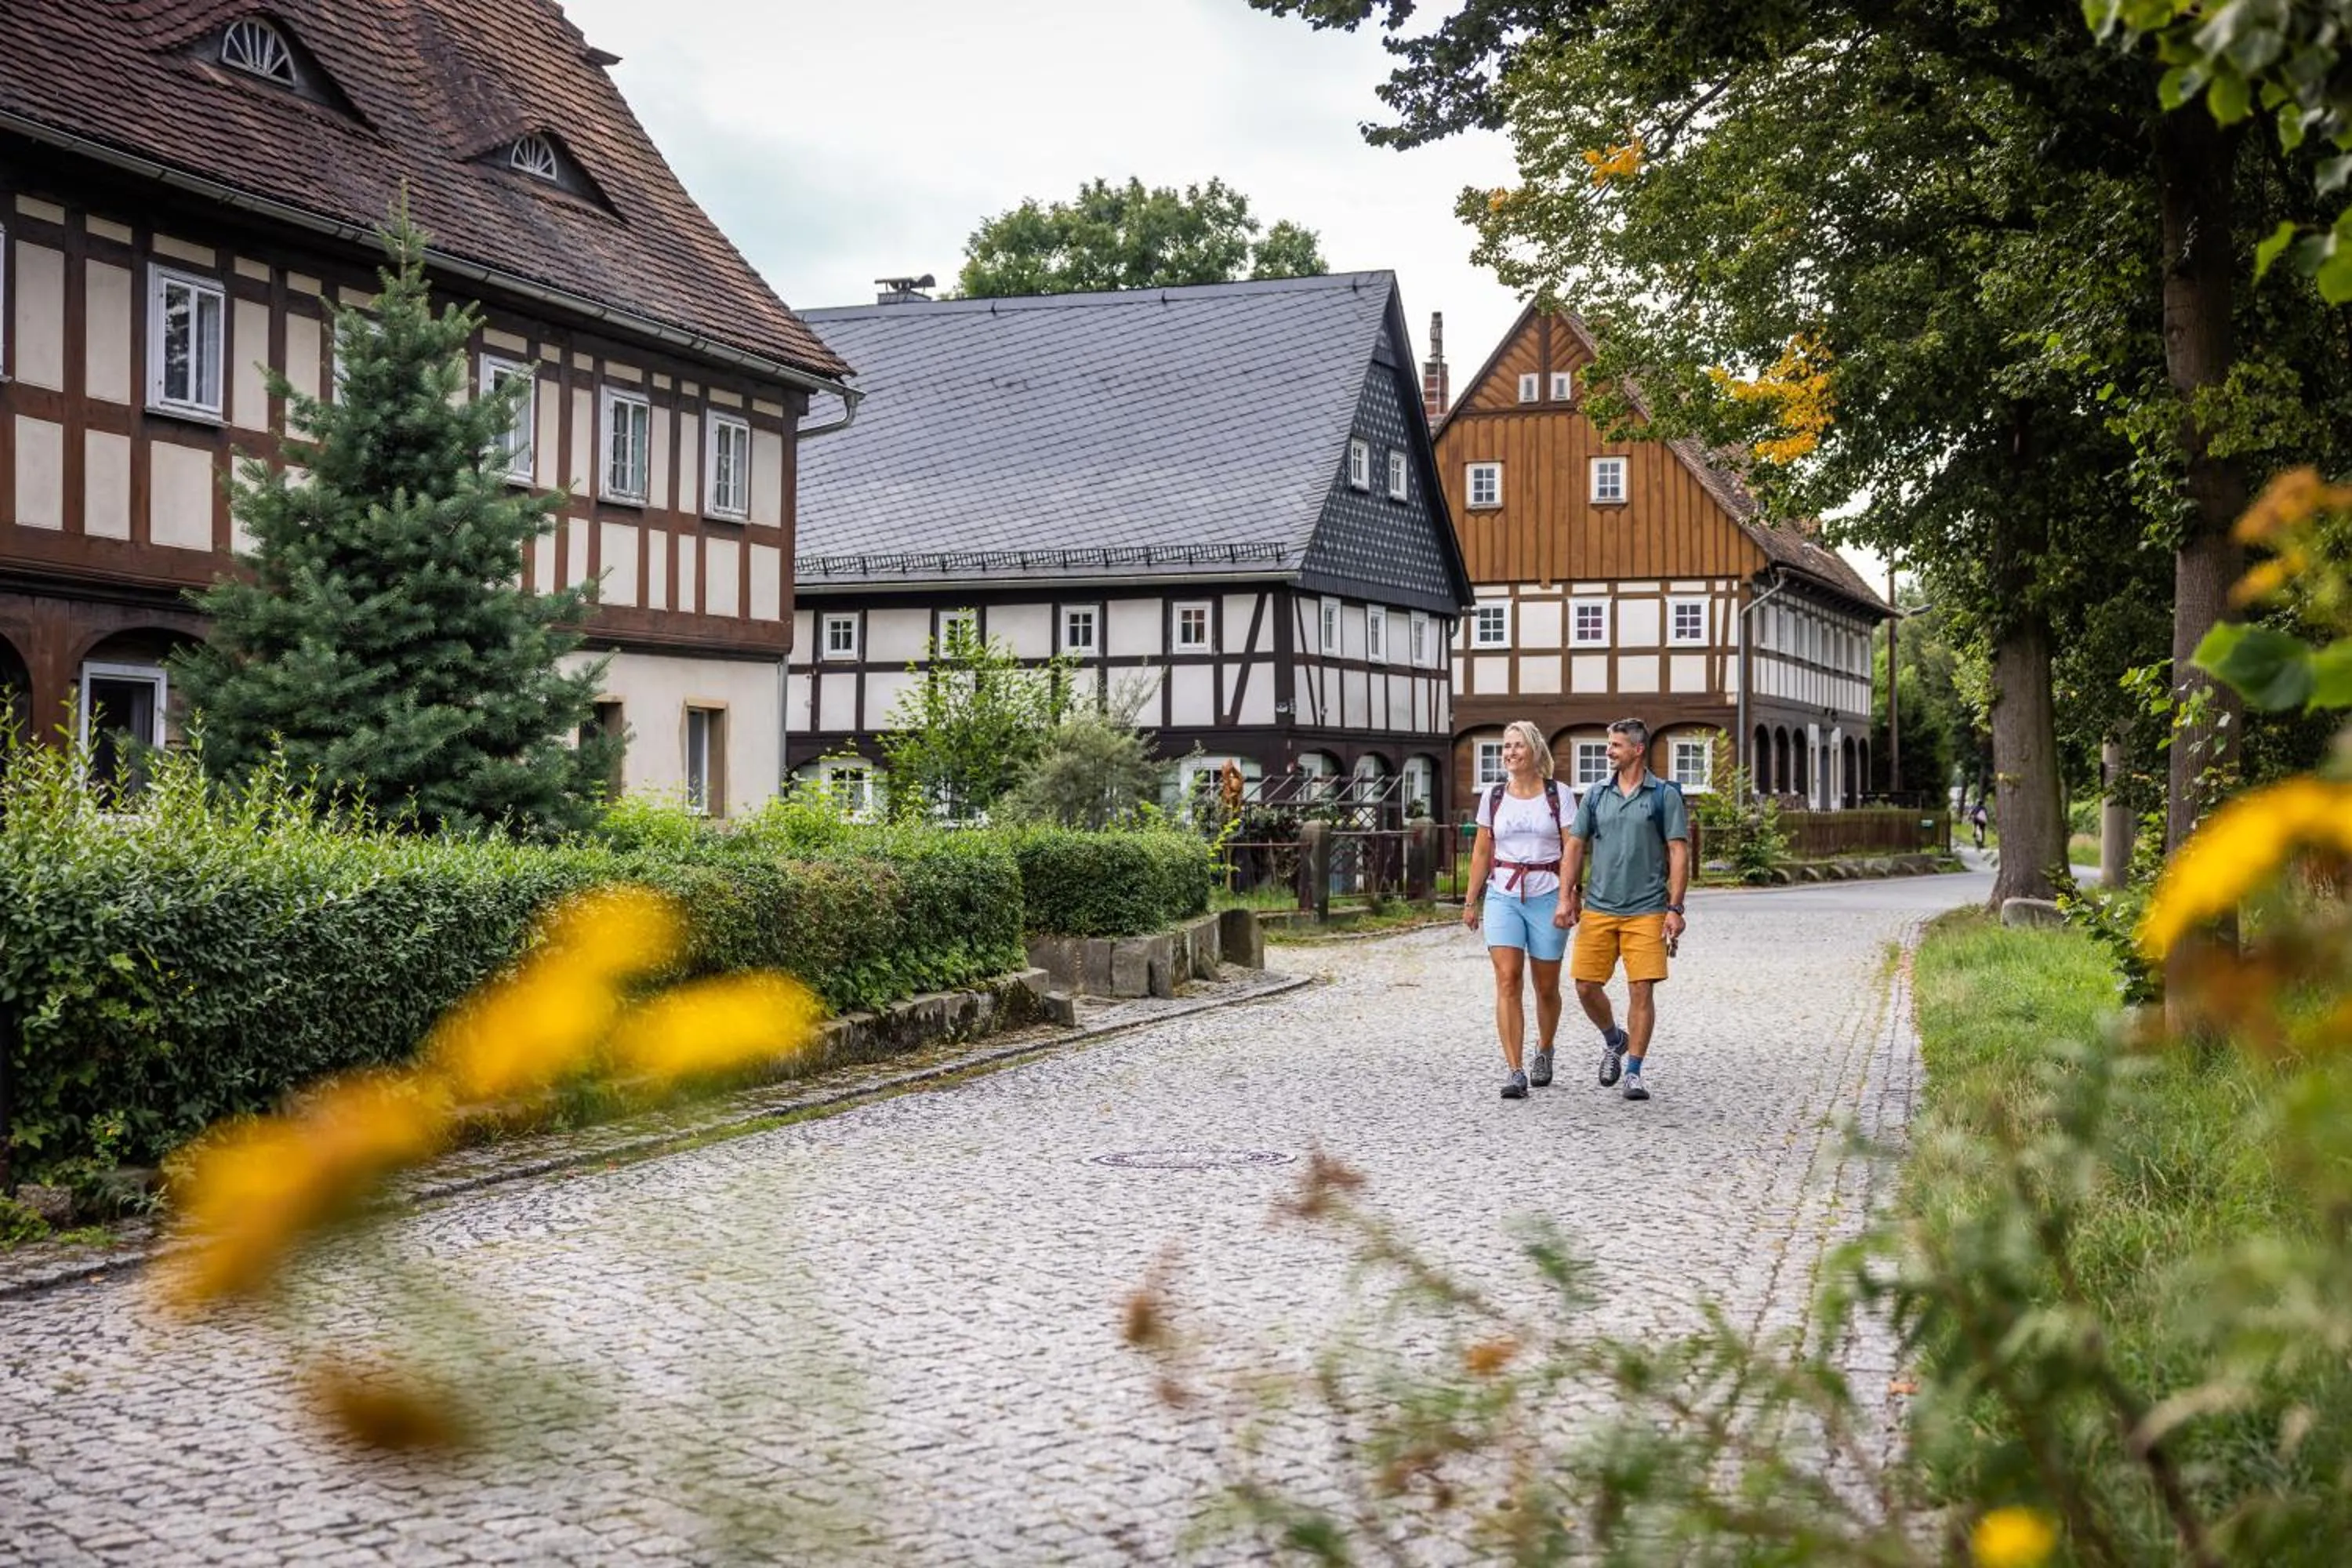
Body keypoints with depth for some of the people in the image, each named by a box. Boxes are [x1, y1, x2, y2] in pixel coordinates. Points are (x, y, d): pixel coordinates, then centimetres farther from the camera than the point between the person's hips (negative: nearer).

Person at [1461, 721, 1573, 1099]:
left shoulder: (1557, 794, 0)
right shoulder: (1492, 797, 8)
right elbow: (1482, 853, 13)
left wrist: (1566, 900, -13)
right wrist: (1471, 901, 12)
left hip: (1546, 897, -1)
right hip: (1503, 896, 1)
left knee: (1546, 986, 9)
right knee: (1508, 980, -13)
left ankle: (1544, 1052, 36)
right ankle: (1513, 1070, -15)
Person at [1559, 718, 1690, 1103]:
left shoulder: (1665, 795, 0)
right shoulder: (1596, 795, 10)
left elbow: (1679, 853, -3)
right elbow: (1575, 847, 12)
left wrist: (1675, 908, -10)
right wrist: (1566, 897, 1)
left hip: (1646, 910, -3)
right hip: (1598, 909, 3)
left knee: (1641, 989, -6)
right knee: (1586, 986, 1)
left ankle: (1633, 1072, 4)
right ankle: (1613, 1041, 29)